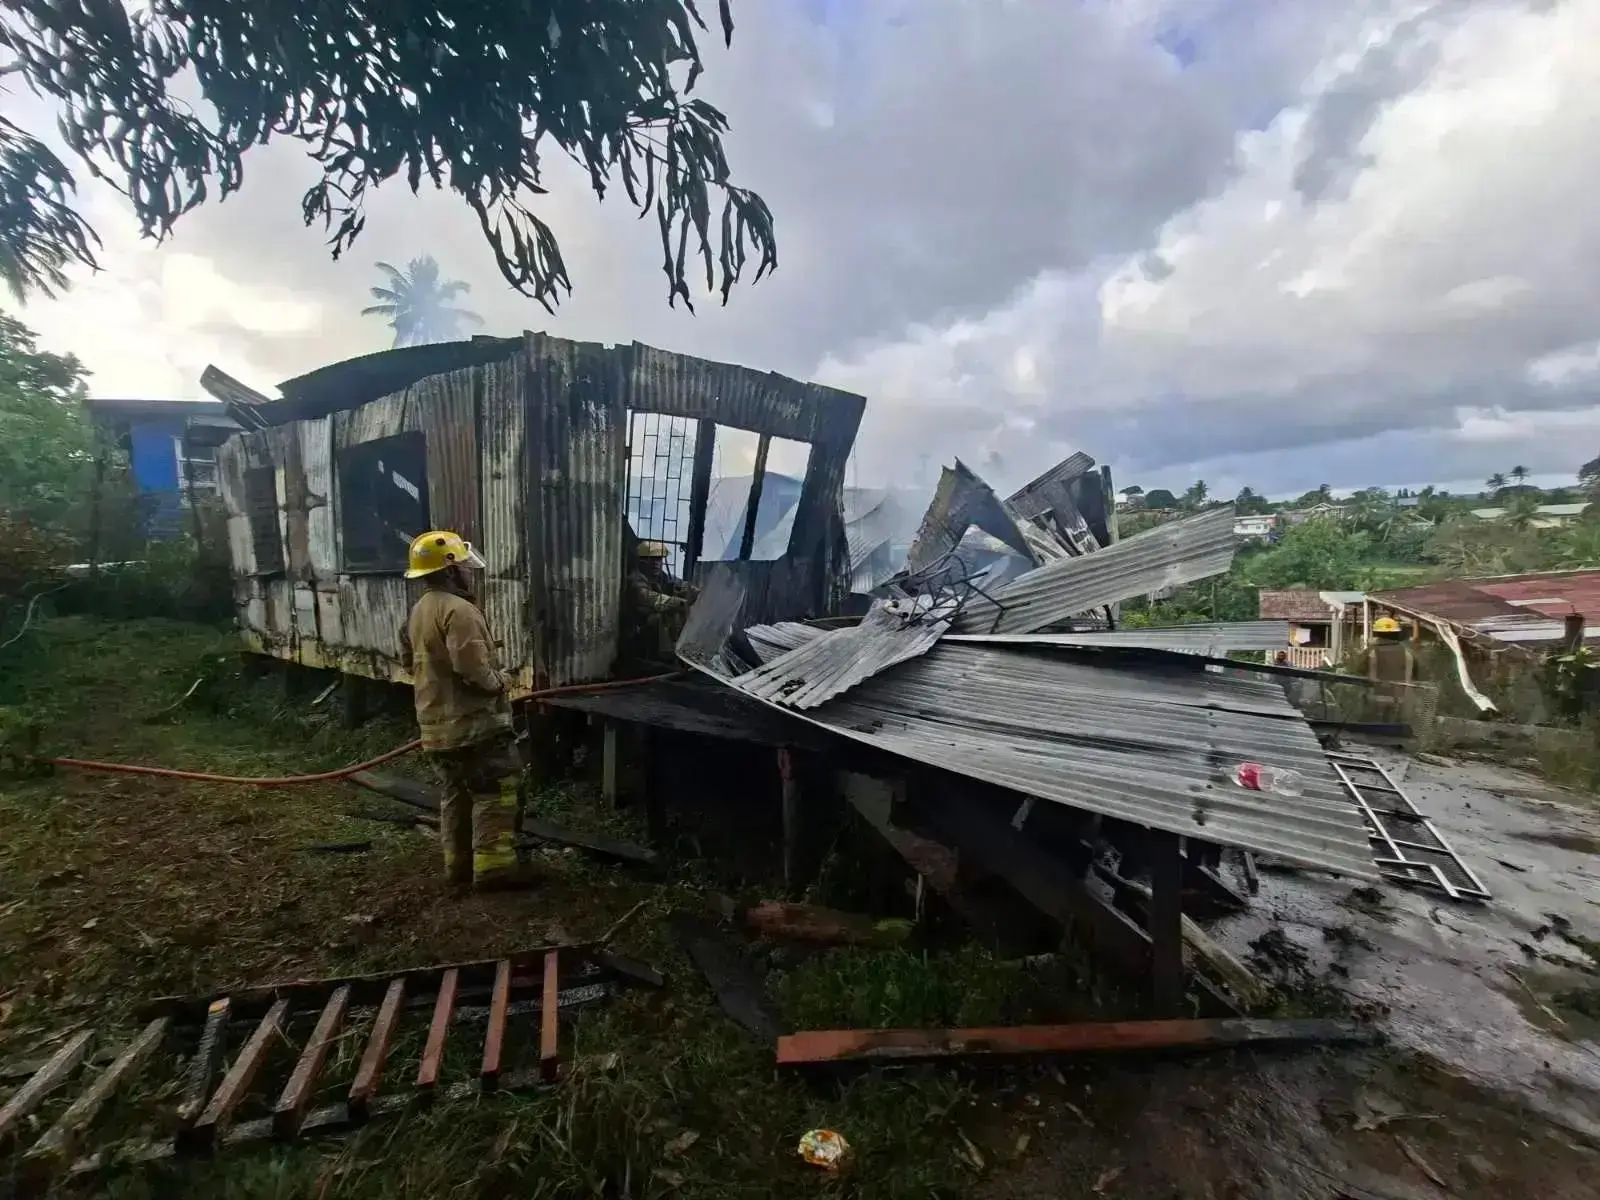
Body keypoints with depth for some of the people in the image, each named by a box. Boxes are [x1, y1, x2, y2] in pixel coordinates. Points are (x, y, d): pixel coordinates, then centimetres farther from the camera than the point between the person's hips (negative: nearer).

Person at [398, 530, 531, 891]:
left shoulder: (419, 610, 13)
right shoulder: (458, 610, -20)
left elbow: (408, 659, 23)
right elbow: (473, 667, -27)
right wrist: (499, 682, -10)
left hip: (436, 723, 10)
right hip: (471, 723, -10)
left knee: (456, 795, 18)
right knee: (494, 794, -2)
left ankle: (459, 865, 25)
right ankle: (493, 867, 2)